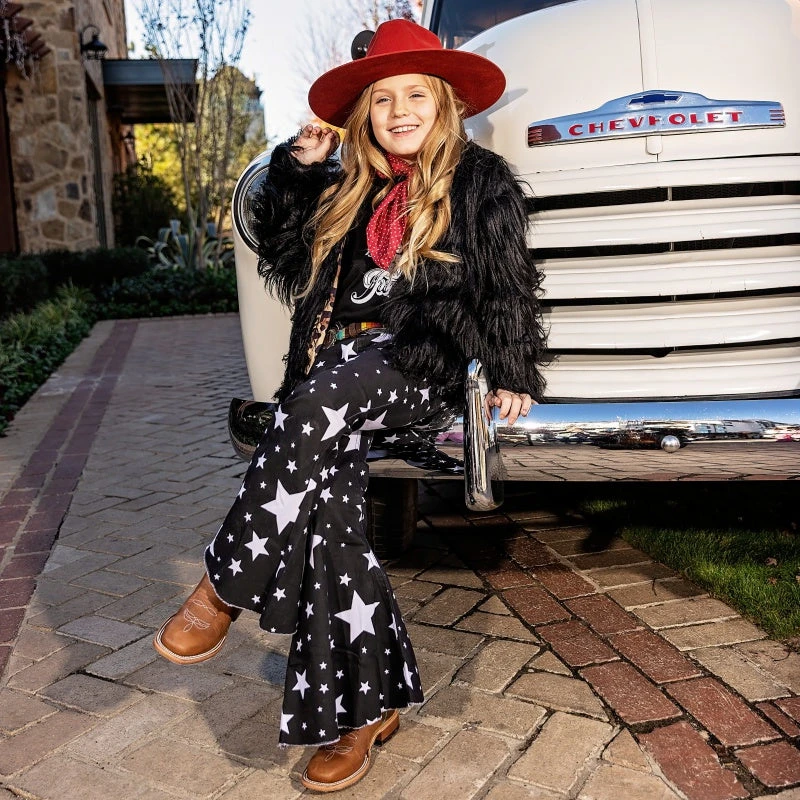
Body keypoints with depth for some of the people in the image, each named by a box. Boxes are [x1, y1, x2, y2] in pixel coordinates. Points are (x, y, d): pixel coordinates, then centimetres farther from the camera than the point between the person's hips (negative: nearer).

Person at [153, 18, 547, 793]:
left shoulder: (481, 180, 6)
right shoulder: (349, 189, 19)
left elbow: (507, 287, 3)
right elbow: (282, 251, 23)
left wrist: (512, 374, 0)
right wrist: (294, 168, 14)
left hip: (425, 364, -5)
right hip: (346, 359, 5)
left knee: (315, 406, -36)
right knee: (330, 522, -7)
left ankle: (225, 587, -24)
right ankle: (364, 705, 5)